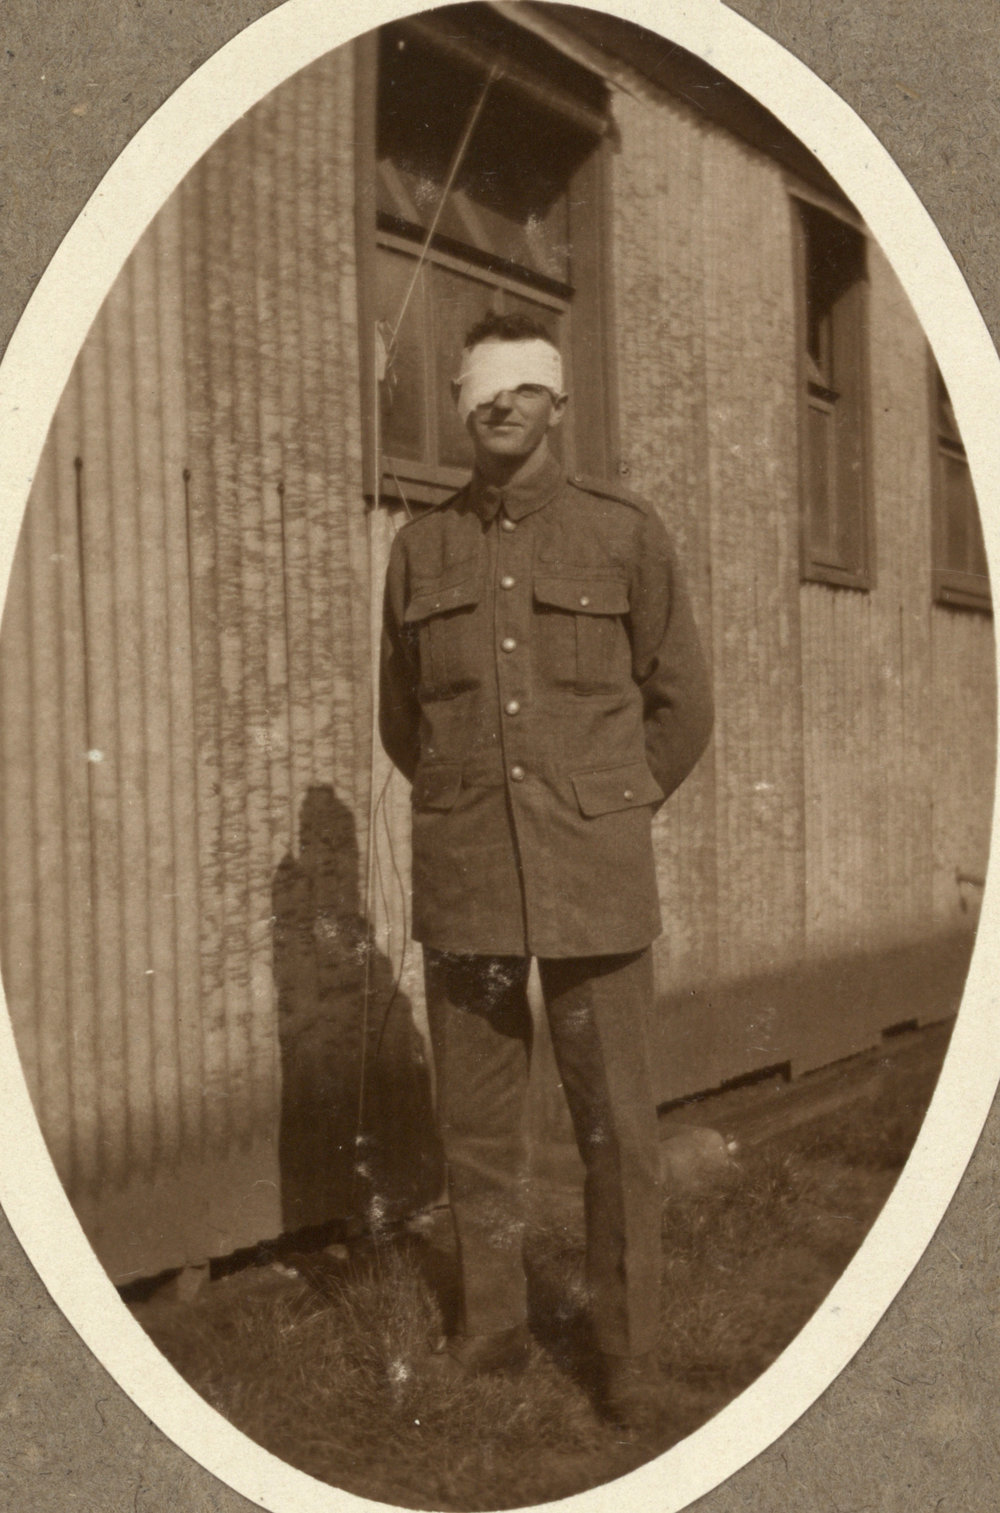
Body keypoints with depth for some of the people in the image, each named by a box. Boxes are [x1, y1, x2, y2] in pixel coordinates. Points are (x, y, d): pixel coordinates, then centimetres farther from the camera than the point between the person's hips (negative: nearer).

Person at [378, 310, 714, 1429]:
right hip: (461, 882, 2)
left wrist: (602, 820, 9)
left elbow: (682, 707, 7)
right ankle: (490, 1328, 28)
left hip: (593, 883, -2)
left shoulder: (627, 536, 1)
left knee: (616, 1126, 3)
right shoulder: (420, 548, 7)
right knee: (476, 1122, 10)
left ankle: (629, 1357, 20)